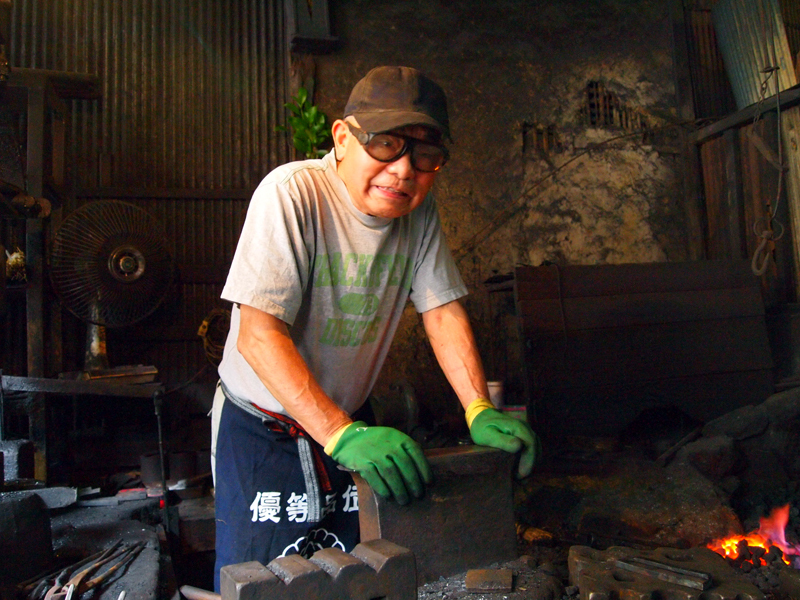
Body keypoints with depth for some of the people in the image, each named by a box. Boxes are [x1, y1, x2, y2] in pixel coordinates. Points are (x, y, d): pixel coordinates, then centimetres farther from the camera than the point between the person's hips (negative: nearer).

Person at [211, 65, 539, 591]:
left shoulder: (419, 210, -6)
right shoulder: (293, 193, -23)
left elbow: (443, 311, -4)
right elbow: (258, 335, -30)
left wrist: (480, 411, -18)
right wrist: (342, 434, -40)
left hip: (348, 424, 5)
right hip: (261, 427, -4)